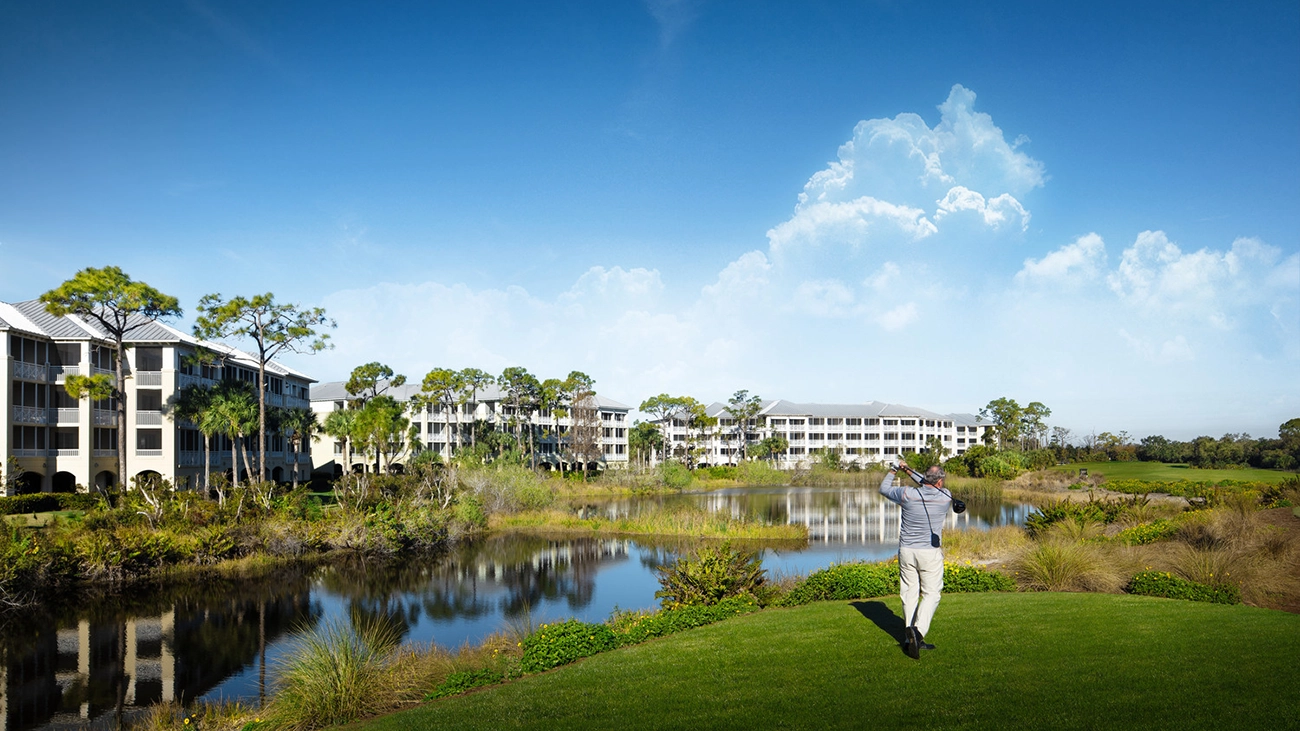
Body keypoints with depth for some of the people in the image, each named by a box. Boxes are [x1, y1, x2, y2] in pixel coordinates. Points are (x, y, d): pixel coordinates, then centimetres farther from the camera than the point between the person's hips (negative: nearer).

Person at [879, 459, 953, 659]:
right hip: (930, 553, -2)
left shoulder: (907, 494, -6)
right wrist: (912, 472, 21)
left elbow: (884, 488, 11)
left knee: (909, 593, 10)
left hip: (906, 551, 2)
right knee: (931, 594, 2)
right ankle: (918, 630, -18)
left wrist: (894, 469, 23)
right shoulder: (945, 497, -4)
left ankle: (910, 638, 13)